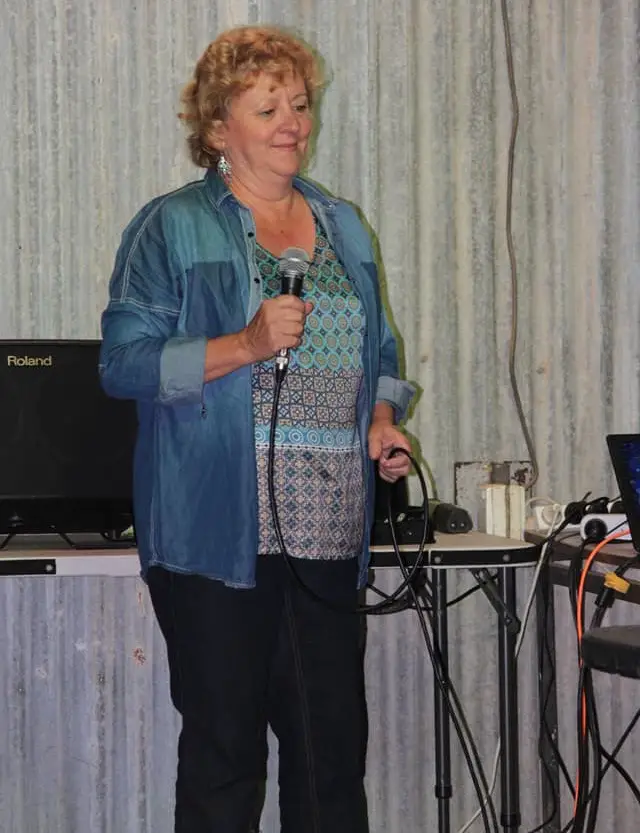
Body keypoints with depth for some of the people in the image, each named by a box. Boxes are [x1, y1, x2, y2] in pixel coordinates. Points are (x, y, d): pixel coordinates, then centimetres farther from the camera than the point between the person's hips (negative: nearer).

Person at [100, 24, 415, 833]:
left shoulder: (343, 227, 17)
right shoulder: (172, 228, 0)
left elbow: (379, 357, 26)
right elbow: (124, 362, -7)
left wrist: (383, 422, 5)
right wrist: (245, 346, -19)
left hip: (328, 533, 5)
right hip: (219, 532, -5)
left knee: (335, 745, 4)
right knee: (223, 746, 1)